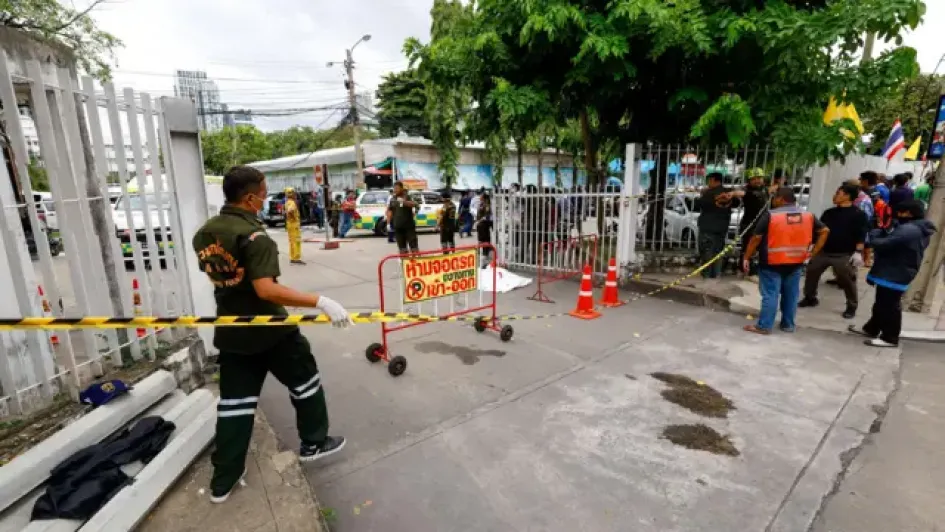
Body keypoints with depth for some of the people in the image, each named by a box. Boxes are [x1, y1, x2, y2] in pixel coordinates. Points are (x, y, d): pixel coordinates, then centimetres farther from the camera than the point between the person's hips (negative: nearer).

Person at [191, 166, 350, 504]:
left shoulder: (203, 233, 3)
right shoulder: (254, 236, -23)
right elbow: (266, 290, -33)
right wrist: (320, 302, -38)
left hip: (231, 331, 7)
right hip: (268, 330, -7)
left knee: (234, 399, 15)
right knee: (304, 380, 14)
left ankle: (224, 479, 25)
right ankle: (313, 443, 30)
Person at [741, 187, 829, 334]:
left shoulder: (770, 216, -11)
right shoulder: (808, 216, 6)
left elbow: (756, 239, -11)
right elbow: (824, 231, 11)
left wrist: (746, 257, -4)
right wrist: (814, 252, 9)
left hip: (772, 263, -5)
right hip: (796, 263, 5)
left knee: (770, 295, -2)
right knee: (791, 295, 14)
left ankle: (764, 326, 2)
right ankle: (788, 325, 25)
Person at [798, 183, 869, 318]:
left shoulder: (858, 215, -5)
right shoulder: (829, 212, 11)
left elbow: (861, 235, -12)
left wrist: (858, 252, -20)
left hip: (844, 255, -5)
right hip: (823, 252, 5)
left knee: (848, 281, 0)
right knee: (811, 273, 5)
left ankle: (851, 307, 16)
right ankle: (810, 298, 22)